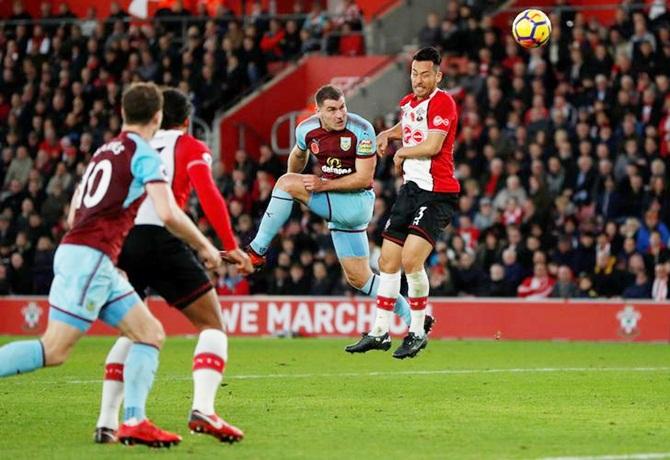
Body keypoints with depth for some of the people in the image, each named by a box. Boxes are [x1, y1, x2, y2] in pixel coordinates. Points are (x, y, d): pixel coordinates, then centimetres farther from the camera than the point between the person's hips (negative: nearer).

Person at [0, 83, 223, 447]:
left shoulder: (104, 152, 19)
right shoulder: (144, 155, -6)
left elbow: (73, 216, 23)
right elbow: (169, 214, -16)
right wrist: (204, 247, -2)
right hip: (90, 257, -9)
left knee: (151, 334, 6)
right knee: (54, 351, -12)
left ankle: (134, 421, -3)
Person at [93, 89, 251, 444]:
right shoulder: (191, 148, 11)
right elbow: (208, 195, -5)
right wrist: (231, 247, -7)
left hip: (120, 242, 5)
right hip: (162, 240, -5)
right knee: (212, 325, 4)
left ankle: (106, 422, 11)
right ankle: (202, 408, -18)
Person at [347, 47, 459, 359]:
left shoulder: (442, 102, -12)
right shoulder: (408, 102, 13)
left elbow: (432, 146, -23)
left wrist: (402, 152, -5)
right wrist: (388, 134, 16)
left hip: (437, 193, -8)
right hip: (411, 188, 9)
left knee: (411, 260, -19)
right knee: (388, 260, 8)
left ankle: (417, 332, -4)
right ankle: (379, 331, 17)